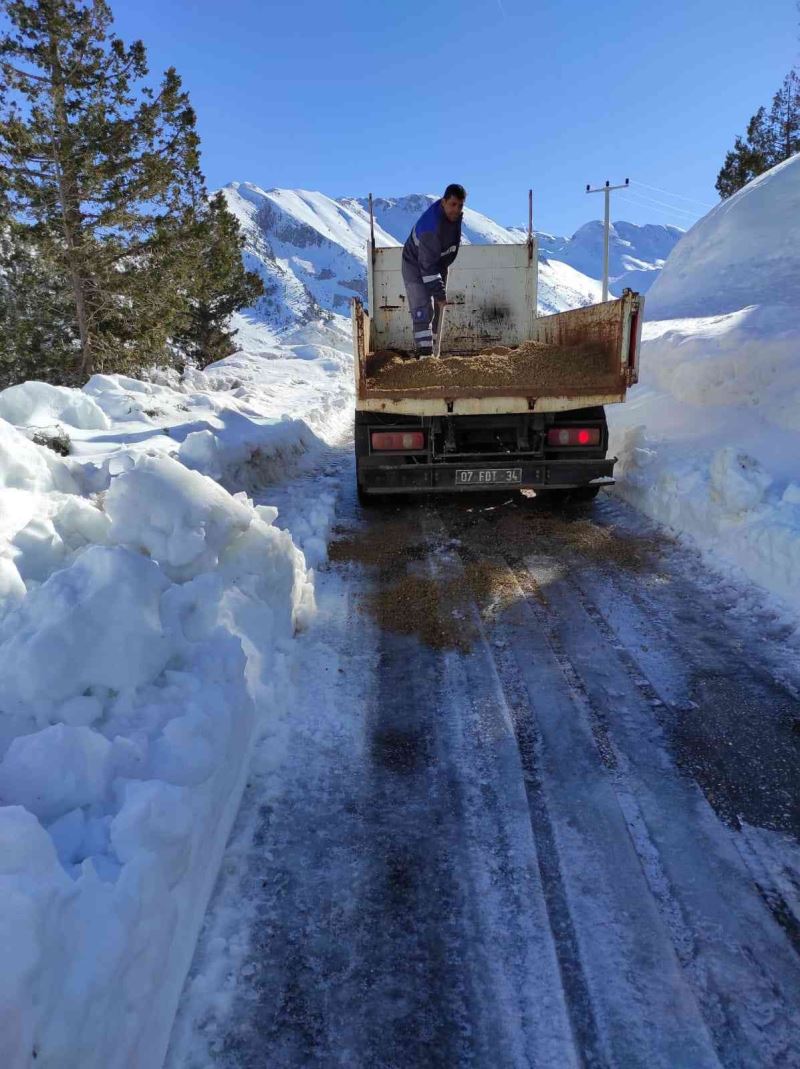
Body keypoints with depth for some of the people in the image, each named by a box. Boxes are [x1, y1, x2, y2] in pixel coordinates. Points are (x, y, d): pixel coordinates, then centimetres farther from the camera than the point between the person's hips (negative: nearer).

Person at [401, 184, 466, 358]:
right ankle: (424, 351, -20)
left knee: (436, 309, 10)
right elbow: (427, 265, -34)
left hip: (439, 264, 8)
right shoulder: (431, 227, -35)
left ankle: (430, 350, 19)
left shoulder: (455, 215, -8)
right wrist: (439, 292, -36)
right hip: (416, 265, -8)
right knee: (423, 308, -17)